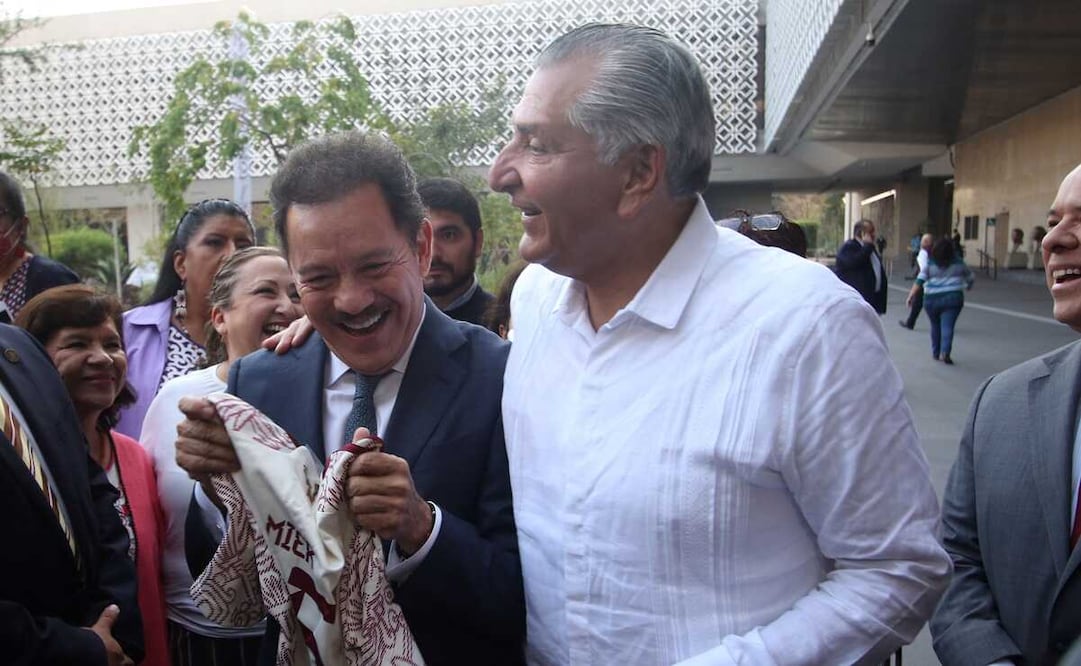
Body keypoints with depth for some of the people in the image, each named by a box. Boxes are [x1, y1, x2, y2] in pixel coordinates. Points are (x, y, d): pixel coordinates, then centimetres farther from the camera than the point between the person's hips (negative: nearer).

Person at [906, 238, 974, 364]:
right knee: (948, 326, -7)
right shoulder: (958, 262, 6)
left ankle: (935, 352, 24)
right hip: (953, 298, 0)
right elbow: (970, 278, 20)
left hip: (932, 299, 0)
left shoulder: (930, 263, 0)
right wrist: (968, 286, 40)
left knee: (935, 326, 16)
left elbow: (919, 281, -11)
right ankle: (945, 352, -23)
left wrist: (911, 296, -11)